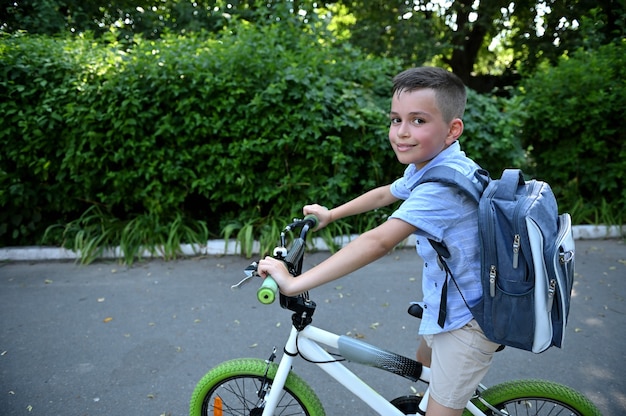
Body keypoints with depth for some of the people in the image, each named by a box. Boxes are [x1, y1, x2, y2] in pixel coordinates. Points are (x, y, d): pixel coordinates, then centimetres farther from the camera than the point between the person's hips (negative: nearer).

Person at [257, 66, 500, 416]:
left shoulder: (446, 183, -33)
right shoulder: (424, 166, 0)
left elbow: (380, 242, -41)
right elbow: (385, 194, 17)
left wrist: (295, 283, -41)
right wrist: (331, 214, 20)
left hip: (469, 317, -10)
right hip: (452, 303, 10)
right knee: (425, 364, 31)